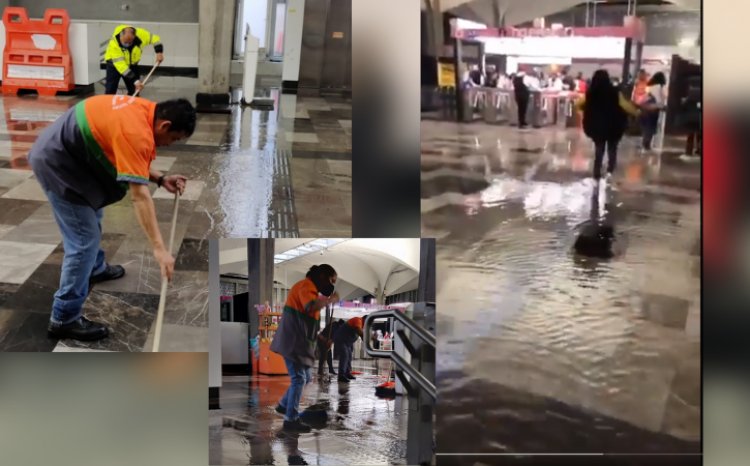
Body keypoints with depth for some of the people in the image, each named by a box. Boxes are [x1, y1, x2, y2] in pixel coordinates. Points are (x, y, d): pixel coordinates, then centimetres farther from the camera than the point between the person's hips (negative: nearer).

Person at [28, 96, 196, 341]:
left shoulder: (143, 110, 0)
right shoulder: (136, 132, -29)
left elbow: (131, 161, 12)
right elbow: (139, 195, -32)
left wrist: (161, 179, -2)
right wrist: (158, 247, -33)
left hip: (62, 152, 11)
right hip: (56, 163, -11)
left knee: (91, 216, 29)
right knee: (84, 239, -8)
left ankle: (95, 268, 53)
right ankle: (64, 319, -2)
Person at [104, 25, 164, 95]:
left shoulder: (140, 34, -28)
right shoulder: (114, 42, -37)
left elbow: (155, 39, -8)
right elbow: (120, 65, -36)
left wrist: (159, 52, -23)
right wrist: (135, 80, -37)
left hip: (131, 63, 3)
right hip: (114, 63, -3)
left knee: (134, 91, 3)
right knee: (110, 91, -10)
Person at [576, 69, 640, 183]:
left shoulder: (590, 93, -9)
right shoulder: (614, 93, -15)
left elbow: (580, 104, 6)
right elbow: (626, 106, -9)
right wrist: (636, 112, 9)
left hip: (596, 126, 2)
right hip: (613, 126, -2)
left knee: (599, 149, 15)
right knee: (612, 148, 17)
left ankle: (597, 174, 13)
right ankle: (610, 171, 1)